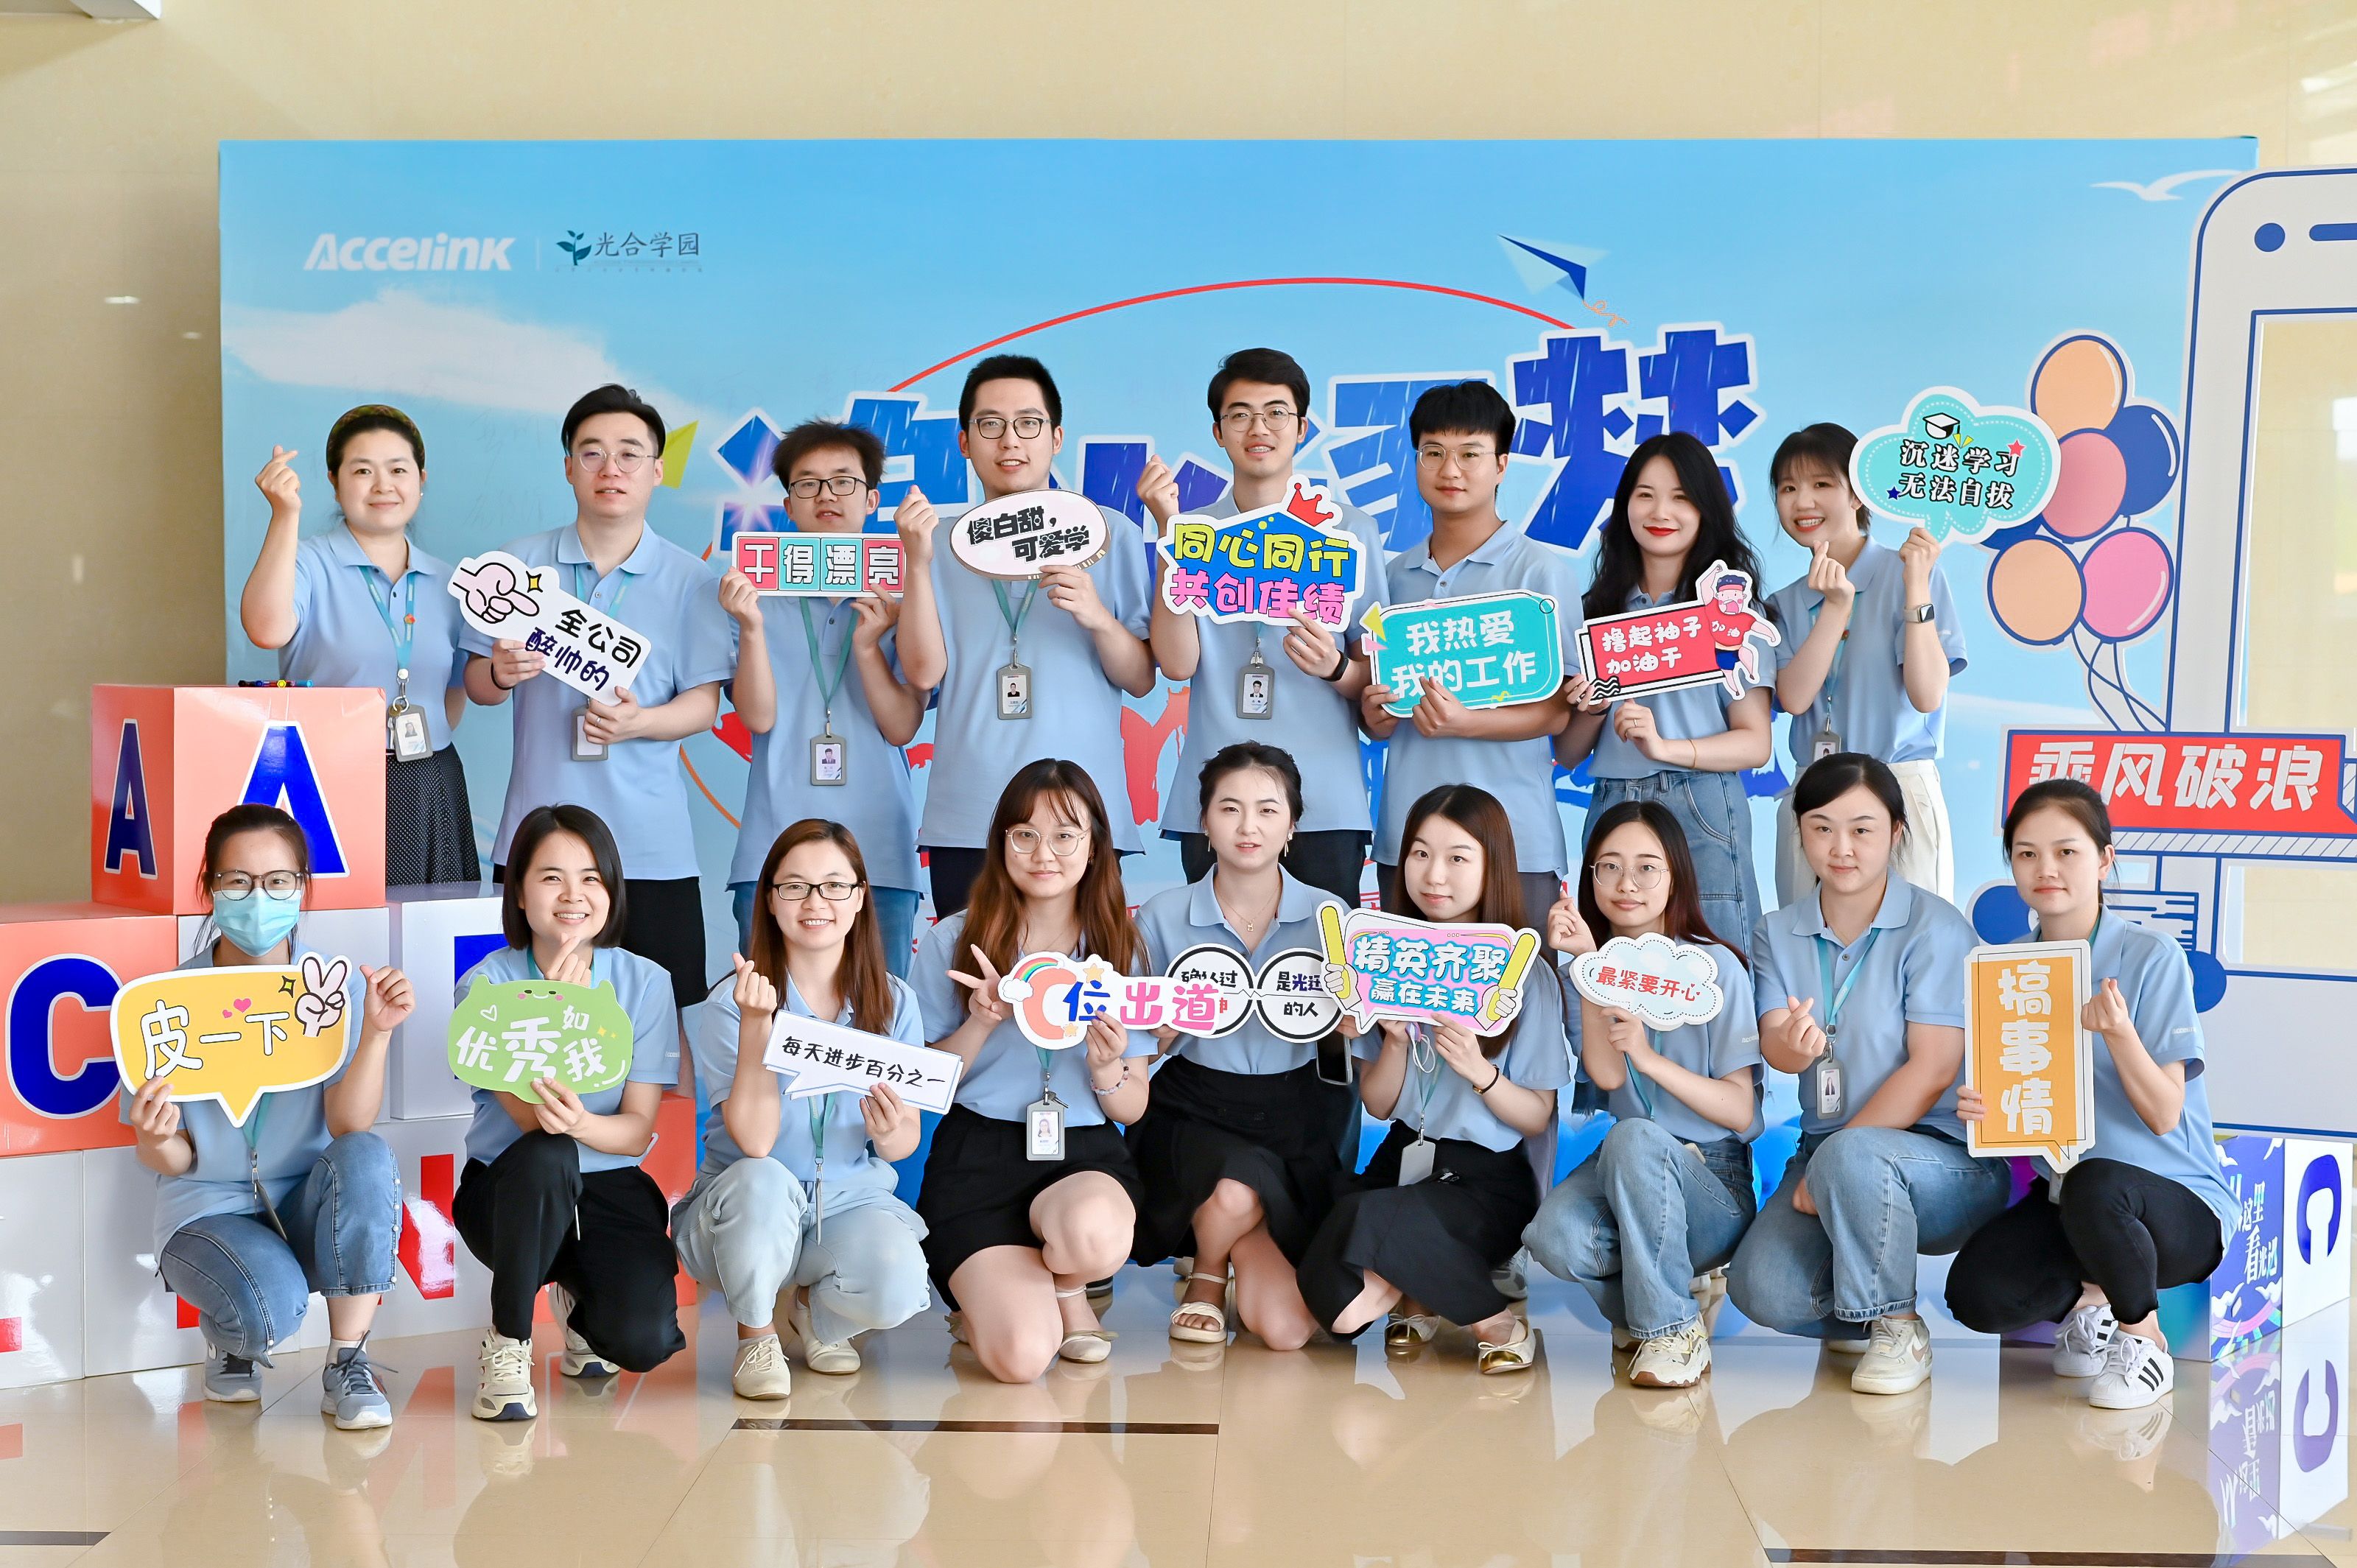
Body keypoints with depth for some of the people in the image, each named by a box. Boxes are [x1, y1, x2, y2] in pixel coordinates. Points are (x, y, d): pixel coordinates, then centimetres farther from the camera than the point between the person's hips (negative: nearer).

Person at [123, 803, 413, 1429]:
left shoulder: (336, 985, -8)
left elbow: (349, 1128, -18)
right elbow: (173, 1161, -5)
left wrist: (376, 1031, -34)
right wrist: (156, 1141, -29)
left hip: (309, 1204, 1)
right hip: (210, 1207, -1)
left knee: (367, 1159, -32)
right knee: (275, 1303, -33)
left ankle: (348, 1365, -14)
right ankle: (229, 1336, 8)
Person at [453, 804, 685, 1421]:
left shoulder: (645, 983, -6)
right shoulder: (485, 986, -9)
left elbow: (638, 1129, -10)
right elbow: (531, 1119, -19)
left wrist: (582, 1124, -33)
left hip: (610, 1190, 1)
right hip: (510, 1191, -1)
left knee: (642, 1341, -24)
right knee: (546, 1155, -37)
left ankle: (578, 1298, 15)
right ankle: (507, 1345, -14)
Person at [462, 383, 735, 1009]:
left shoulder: (689, 580, 4)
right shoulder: (518, 566, 8)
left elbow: (704, 704, 0)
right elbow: (476, 682, 8)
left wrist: (638, 722, -20)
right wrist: (501, 674, -15)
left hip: (651, 843, -1)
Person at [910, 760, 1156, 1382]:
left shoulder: (1123, 951, 8)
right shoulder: (954, 941, 3)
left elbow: (1133, 1108, 8)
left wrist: (1107, 1068, -14)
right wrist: (981, 1023, -13)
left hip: (1086, 1152, 1)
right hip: (978, 1152, -1)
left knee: (1095, 1236, -38)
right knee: (1022, 1355, -23)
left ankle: (1067, 1287, 2)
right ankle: (991, 1298, 16)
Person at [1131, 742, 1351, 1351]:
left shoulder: (1327, 917, 0)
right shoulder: (1163, 916, -1)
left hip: (1296, 1124, 1)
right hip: (1193, 1114, -1)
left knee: (1286, 1326, -14)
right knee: (1237, 1191, -36)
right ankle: (1208, 1274, 3)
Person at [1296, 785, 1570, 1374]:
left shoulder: (1528, 976, -7)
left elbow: (1537, 1118, -4)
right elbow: (1378, 1105, 5)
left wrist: (1479, 1071, -22)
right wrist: (1395, 1039, -15)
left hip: (1487, 1178, -3)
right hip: (1402, 1158, 3)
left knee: (1365, 1218, -34)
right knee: (1340, 1308, -25)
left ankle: (1497, 1322, -8)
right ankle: (1412, 1287, 11)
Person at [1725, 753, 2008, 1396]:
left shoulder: (1935, 927, -7)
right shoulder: (1778, 934, 8)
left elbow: (1931, 1070, -14)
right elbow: (1775, 1047, -7)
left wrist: (1829, 1165, -18)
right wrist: (1792, 1046, -34)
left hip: (1948, 1159, -4)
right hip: (1822, 1154, 4)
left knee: (1850, 1157, -38)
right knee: (1761, 1291, -23)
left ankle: (1898, 1330, -11)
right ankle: (1859, 1313, 12)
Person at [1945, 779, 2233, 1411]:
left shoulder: (2152, 957, -10)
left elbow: (2164, 1116, -12)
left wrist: (2117, 1031, -29)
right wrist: (1980, 1108, -16)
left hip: (2177, 1198, -4)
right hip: (2061, 1196, 4)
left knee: (2092, 1184, -39)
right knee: (1975, 1293, -24)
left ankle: (2145, 1341, -10)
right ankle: (2093, 1299, 8)